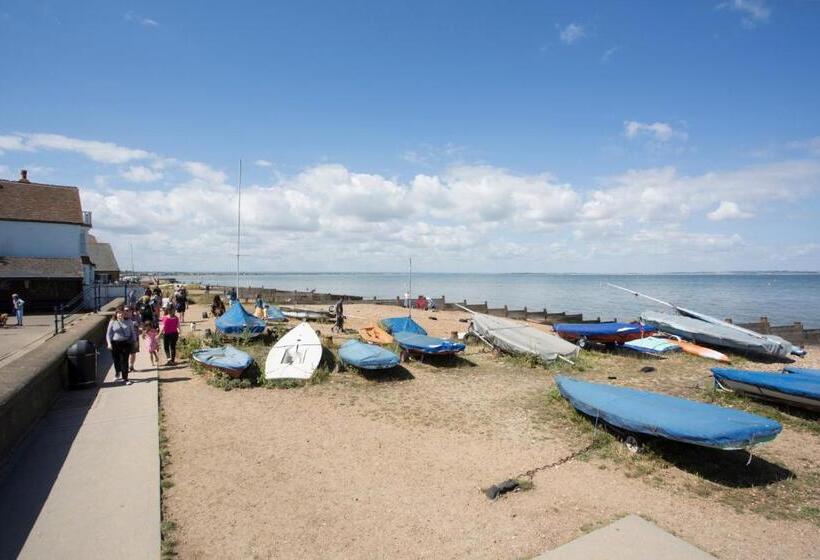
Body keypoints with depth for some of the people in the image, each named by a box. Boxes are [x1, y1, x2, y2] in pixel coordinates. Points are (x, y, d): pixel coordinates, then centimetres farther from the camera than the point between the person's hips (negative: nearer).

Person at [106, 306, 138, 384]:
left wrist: (134, 341, 8)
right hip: (115, 343, 0)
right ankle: (117, 373, 39)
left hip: (126, 343, 0)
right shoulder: (112, 322, 2)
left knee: (125, 361, -2)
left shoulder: (129, 321, 6)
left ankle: (125, 378, 4)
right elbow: (108, 333, 4)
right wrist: (109, 343, -6)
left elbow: (133, 332, 12)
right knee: (117, 360, 10)